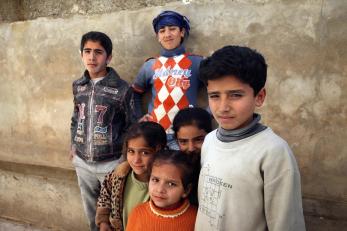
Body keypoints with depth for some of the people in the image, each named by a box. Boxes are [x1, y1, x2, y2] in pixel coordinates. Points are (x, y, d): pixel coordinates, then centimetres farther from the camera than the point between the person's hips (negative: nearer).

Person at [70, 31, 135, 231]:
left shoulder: (122, 89, -12)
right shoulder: (78, 86, 4)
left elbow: (132, 126, -7)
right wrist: (74, 145, 13)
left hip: (111, 162, -4)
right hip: (82, 162, 5)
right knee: (91, 209, 21)